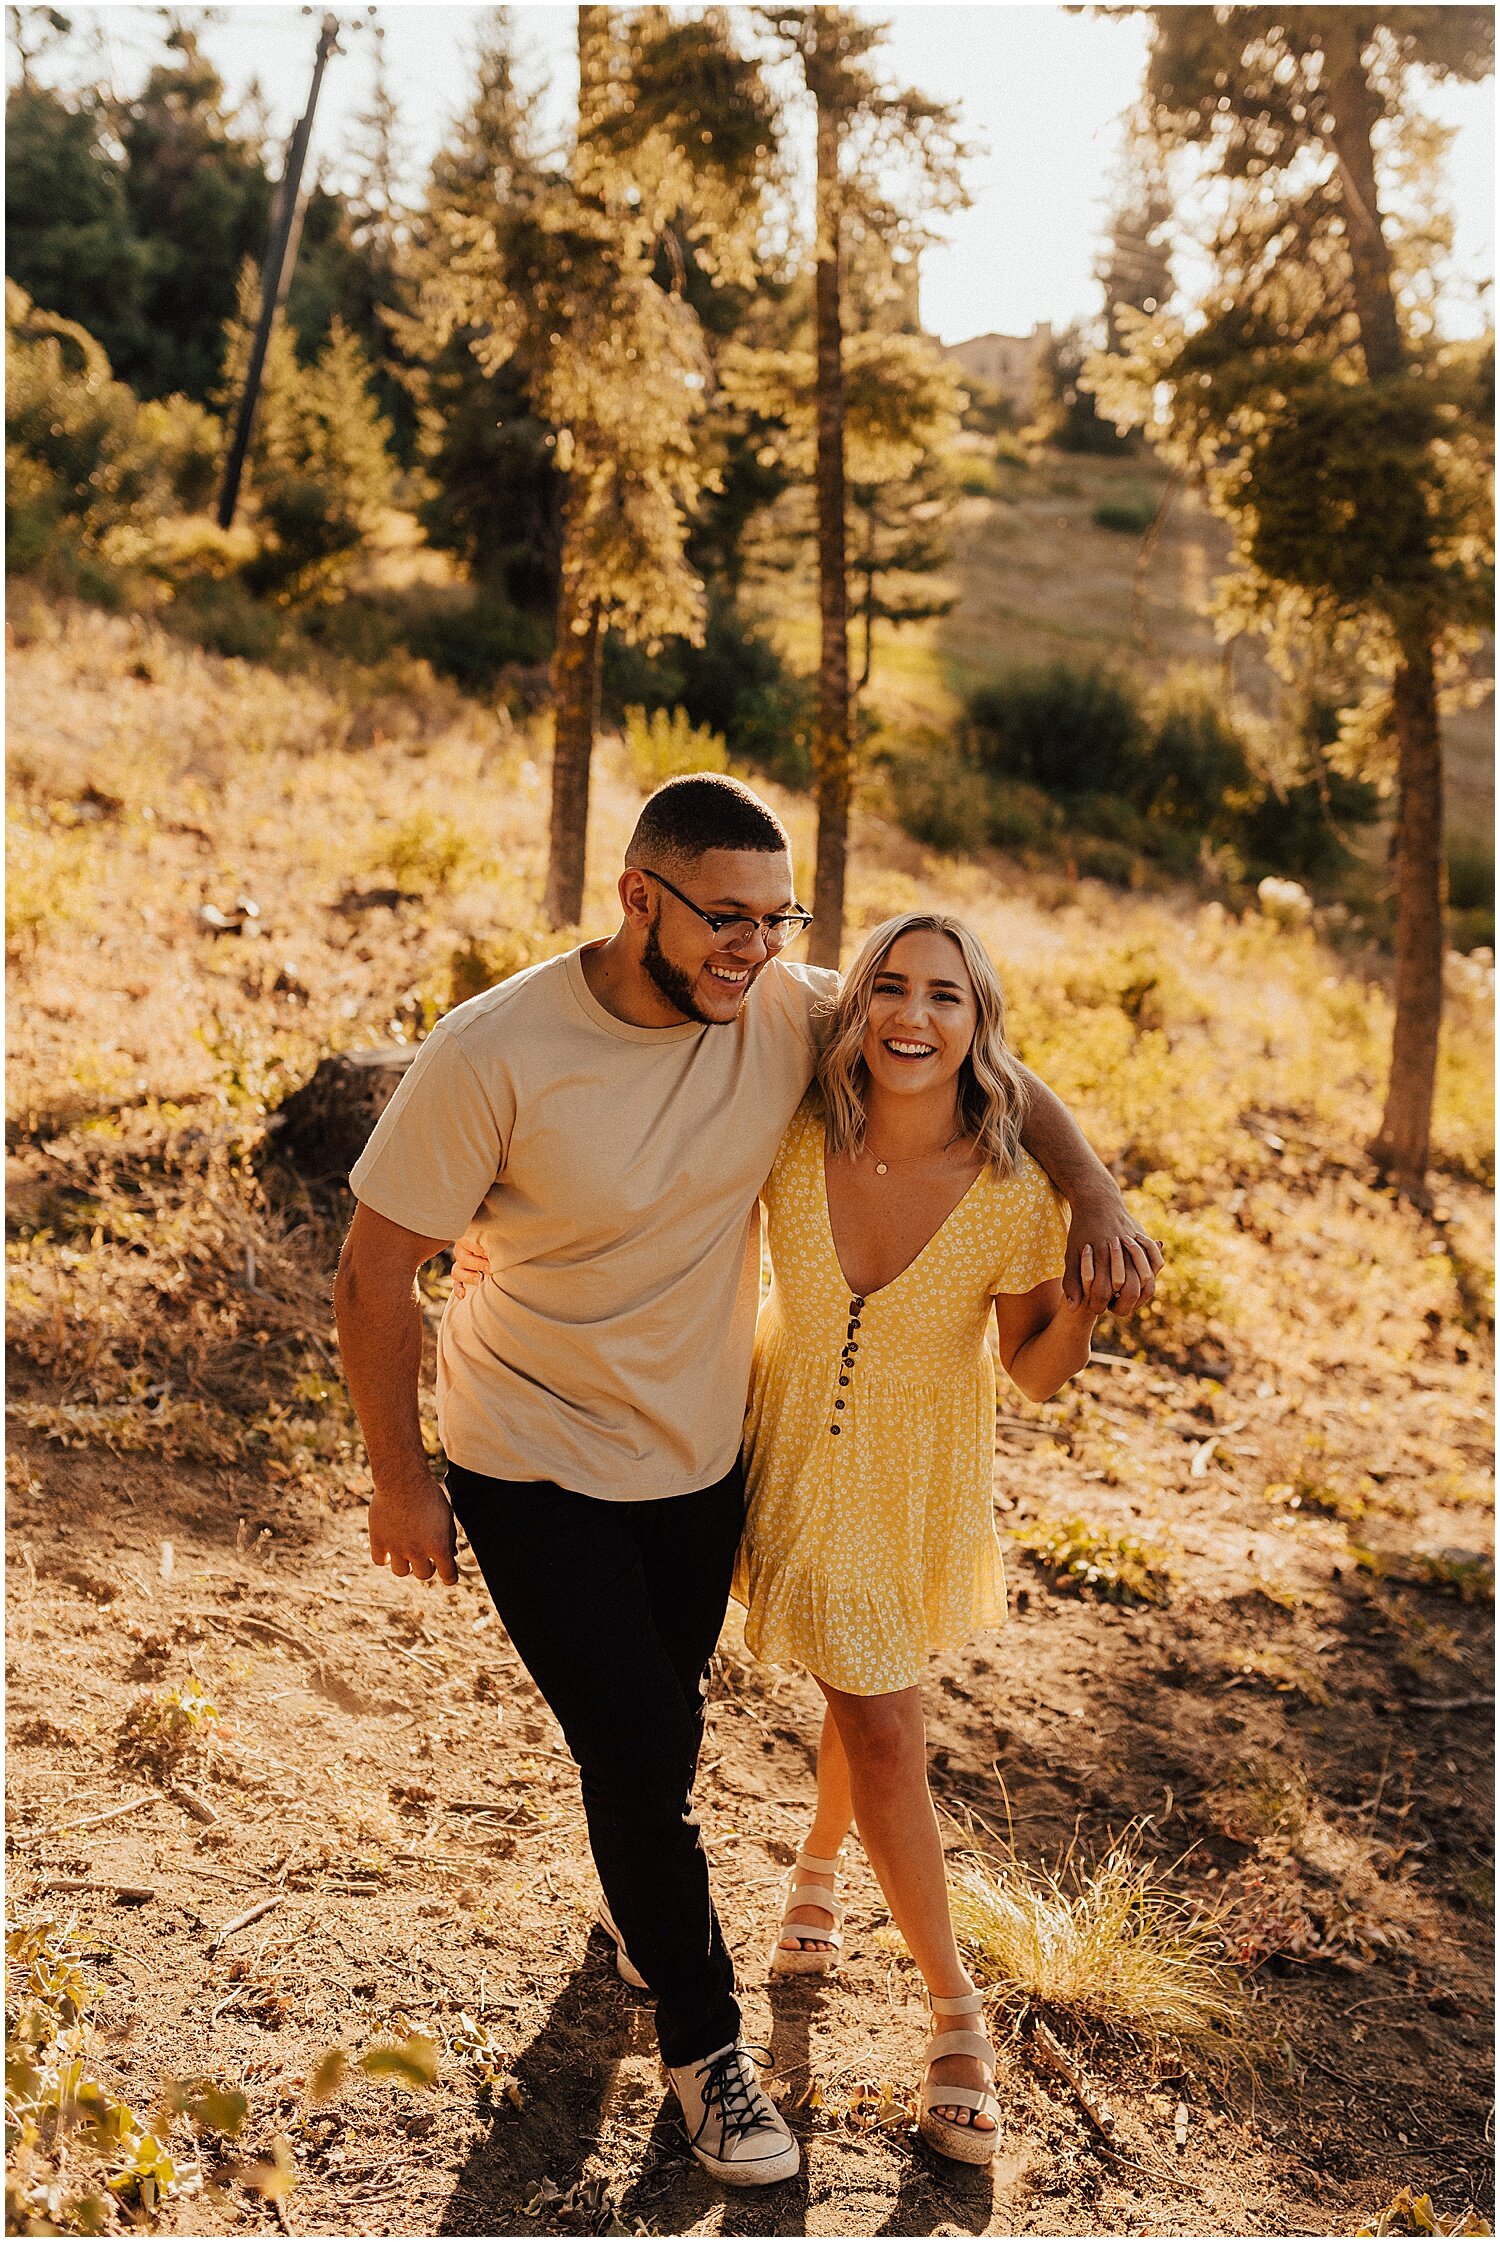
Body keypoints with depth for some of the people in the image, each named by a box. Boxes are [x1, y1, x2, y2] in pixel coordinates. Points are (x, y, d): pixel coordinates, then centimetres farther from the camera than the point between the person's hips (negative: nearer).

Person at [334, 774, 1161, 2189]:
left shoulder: (791, 1013, -15)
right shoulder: (494, 1053, -26)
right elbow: (376, 1274, -16)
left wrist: (1091, 1191, -18)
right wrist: (399, 1480, -9)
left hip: (698, 1458, 4)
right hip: (533, 1470, -4)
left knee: (659, 1727, 22)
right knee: (642, 1748, -4)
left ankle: (635, 1907, 55)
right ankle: (702, 2036, 23)